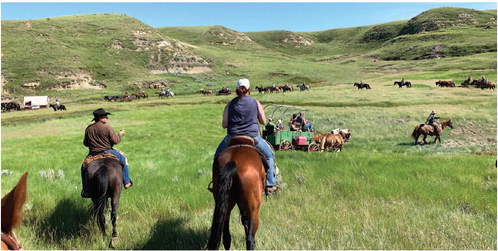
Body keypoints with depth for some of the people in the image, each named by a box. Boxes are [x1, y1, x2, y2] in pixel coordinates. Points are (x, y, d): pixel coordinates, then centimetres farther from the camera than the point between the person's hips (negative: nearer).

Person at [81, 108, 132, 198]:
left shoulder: (88, 129, 1)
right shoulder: (107, 127, -13)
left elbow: (85, 143, 10)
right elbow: (115, 141, -13)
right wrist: (120, 134, 5)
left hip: (93, 154, 4)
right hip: (108, 152, -4)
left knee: (84, 168, 27)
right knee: (124, 159, 17)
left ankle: (86, 191, 24)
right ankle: (126, 182, 19)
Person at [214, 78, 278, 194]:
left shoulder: (230, 104, 1)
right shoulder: (256, 102, 0)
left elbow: (224, 125, -1)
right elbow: (264, 122, 3)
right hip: (253, 137, 0)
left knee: (218, 156, 26)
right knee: (269, 155, 23)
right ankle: (270, 184, 19)